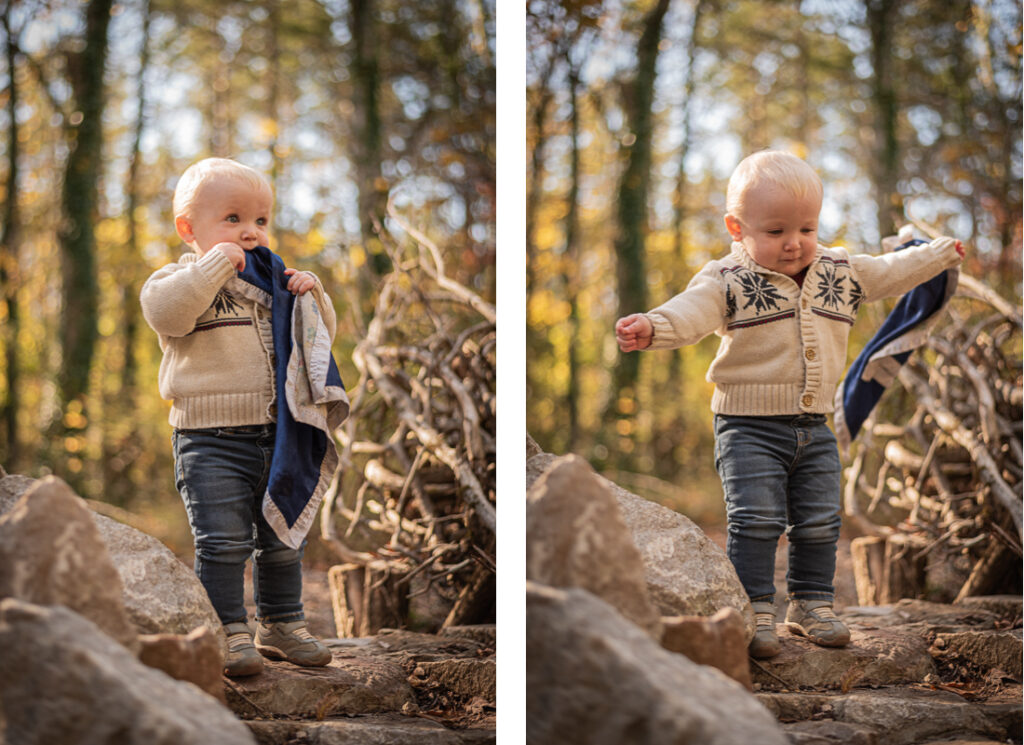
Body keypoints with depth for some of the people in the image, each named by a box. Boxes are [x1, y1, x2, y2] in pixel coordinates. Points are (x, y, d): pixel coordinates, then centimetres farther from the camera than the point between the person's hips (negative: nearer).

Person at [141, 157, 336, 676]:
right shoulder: (185, 279, -3)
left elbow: (320, 333, 18)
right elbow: (163, 310, -26)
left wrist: (311, 295, -2)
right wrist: (215, 264, -26)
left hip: (275, 434, 6)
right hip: (211, 440, -6)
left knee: (284, 537, 12)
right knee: (224, 540, -8)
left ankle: (281, 624, 26)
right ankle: (229, 633, 2)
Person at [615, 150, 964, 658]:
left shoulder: (842, 273, 6)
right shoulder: (728, 281, -11)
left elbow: (890, 273, 23)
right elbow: (692, 312, -27)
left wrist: (942, 253, 32)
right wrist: (652, 327, -48)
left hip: (814, 427, 5)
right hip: (749, 427, -5)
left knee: (819, 521, 8)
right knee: (757, 519, -12)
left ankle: (812, 605, 23)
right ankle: (754, 613, -2)